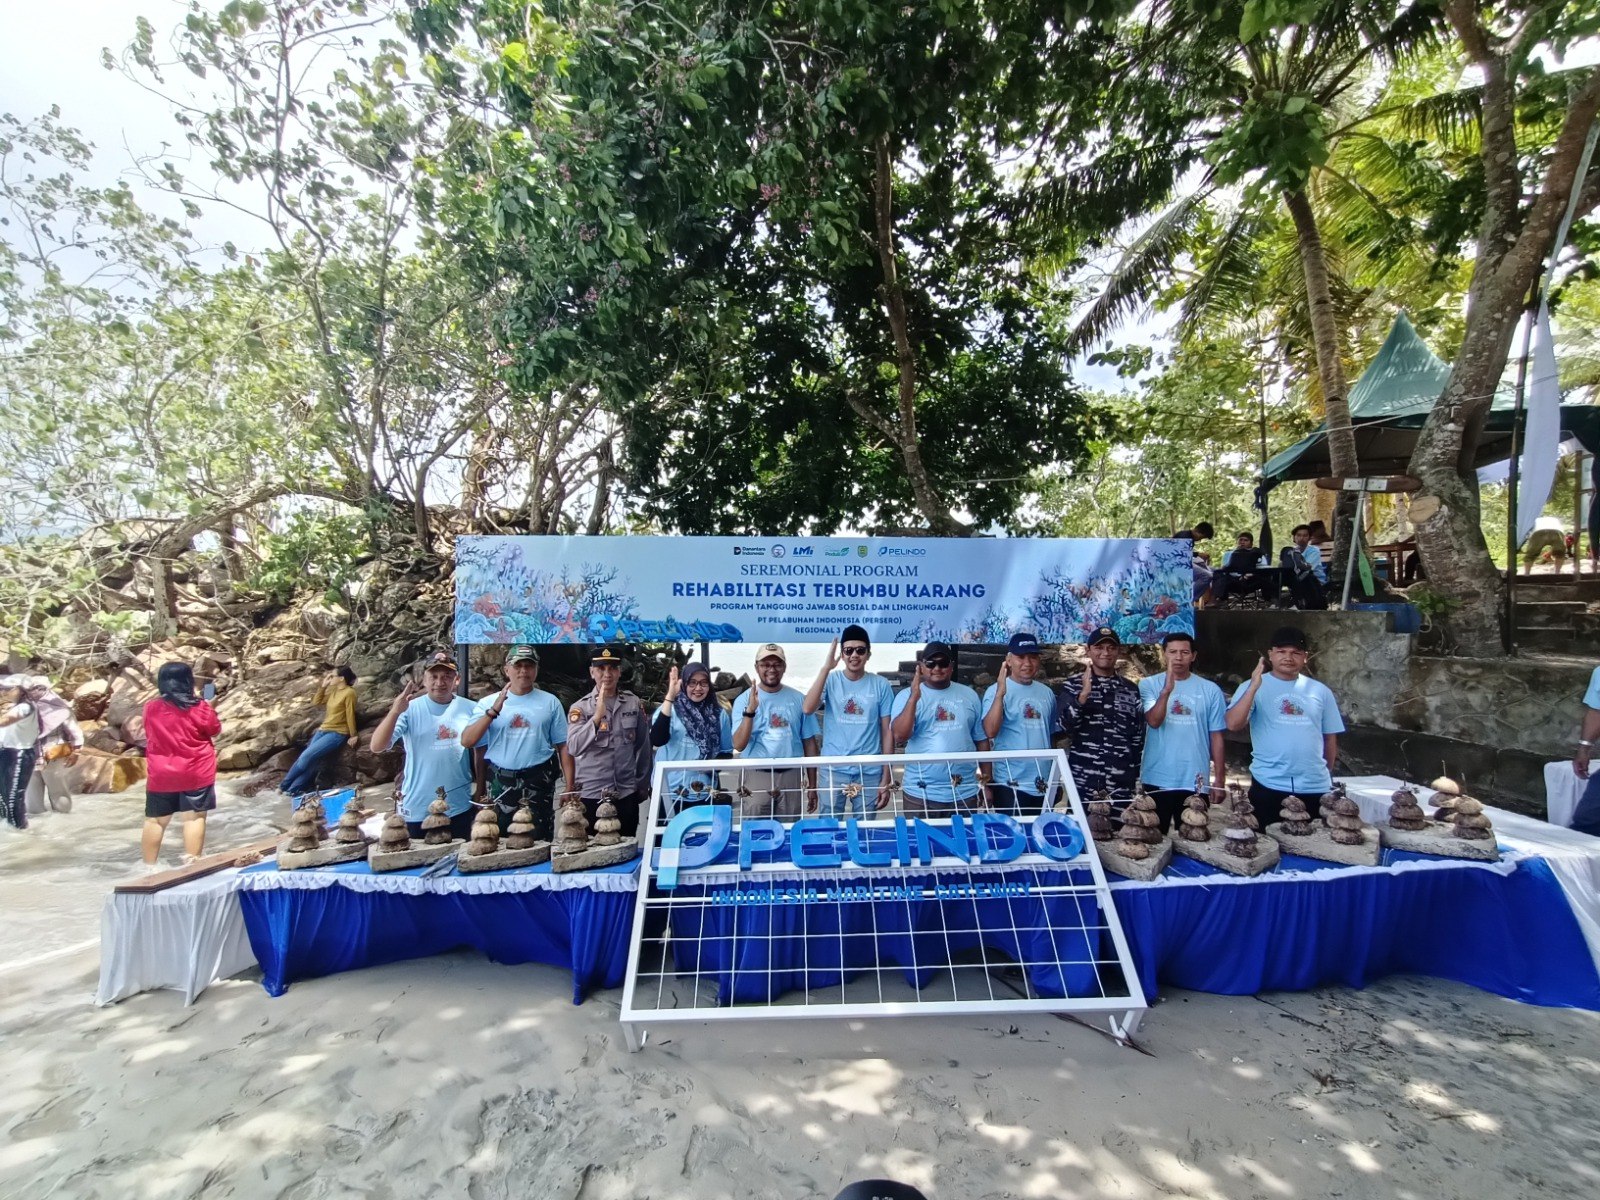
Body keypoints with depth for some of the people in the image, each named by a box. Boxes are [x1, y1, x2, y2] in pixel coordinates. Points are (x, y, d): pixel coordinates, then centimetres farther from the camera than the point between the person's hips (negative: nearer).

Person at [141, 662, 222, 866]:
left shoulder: (150, 709, -1)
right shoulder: (200, 708, -12)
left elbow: (149, 735, 15)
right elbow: (216, 731, 2)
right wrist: (210, 709, 15)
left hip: (161, 775, 3)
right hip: (196, 774, -3)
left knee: (155, 820, 13)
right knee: (195, 817, 1)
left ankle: (149, 866, 22)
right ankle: (191, 864, 1)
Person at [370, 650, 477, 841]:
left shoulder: (469, 709, -4)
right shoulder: (410, 709, -9)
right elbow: (376, 747, -18)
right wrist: (395, 711, -32)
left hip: (459, 806, 1)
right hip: (418, 807, -1)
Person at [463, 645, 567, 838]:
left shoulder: (550, 702, 3)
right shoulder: (487, 703, 5)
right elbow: (467, 742, -5)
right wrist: (493, 711, -15)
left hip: (538, 783, -1)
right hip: (499, 783, 1)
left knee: (539, 843, 6)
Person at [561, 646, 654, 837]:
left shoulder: (634, 703, 1)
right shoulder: (580, 707, -5)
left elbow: (643, 746, 8)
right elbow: (573, 748, -19)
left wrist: (643, 783, 10)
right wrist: (597, 715, -28)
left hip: (627, 793, 2)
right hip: (591, 794, -2)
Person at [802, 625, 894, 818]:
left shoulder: (881, 685, 0)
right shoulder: (830, 680, -1)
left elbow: (887, 733, 2)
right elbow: (807, 709, -19)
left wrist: (887, 778, 0)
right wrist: (826, 668, -20)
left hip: (870, 772, 1)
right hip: (834, 769, 0)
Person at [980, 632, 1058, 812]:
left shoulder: (1046, 692, 8)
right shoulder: (996, 690, -9)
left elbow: (1052, 735, 17)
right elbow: (990, 731, -23)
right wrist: (1000, 693, -32)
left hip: (1044, 784, 6)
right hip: (1011, 784, -5)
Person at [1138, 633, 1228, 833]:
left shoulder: (1210, 690, 1)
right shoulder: (1149, 684, -2)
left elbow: (1216, 737, 4)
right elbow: (1154, 721, -16)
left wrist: (1219, 779, 4)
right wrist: (1167, 690, -29)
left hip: (1195, 782, 1)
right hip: (1157, 780, -1)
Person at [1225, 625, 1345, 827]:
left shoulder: (1320, 691, 7)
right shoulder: (1253, 686, -4)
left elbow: (1330, 737, 14)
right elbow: (1233, 724, -18)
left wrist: (1327, 775, 17)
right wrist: (1254, 687, -23)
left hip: (1314, 787, 3)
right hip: (1269, 785, -3)